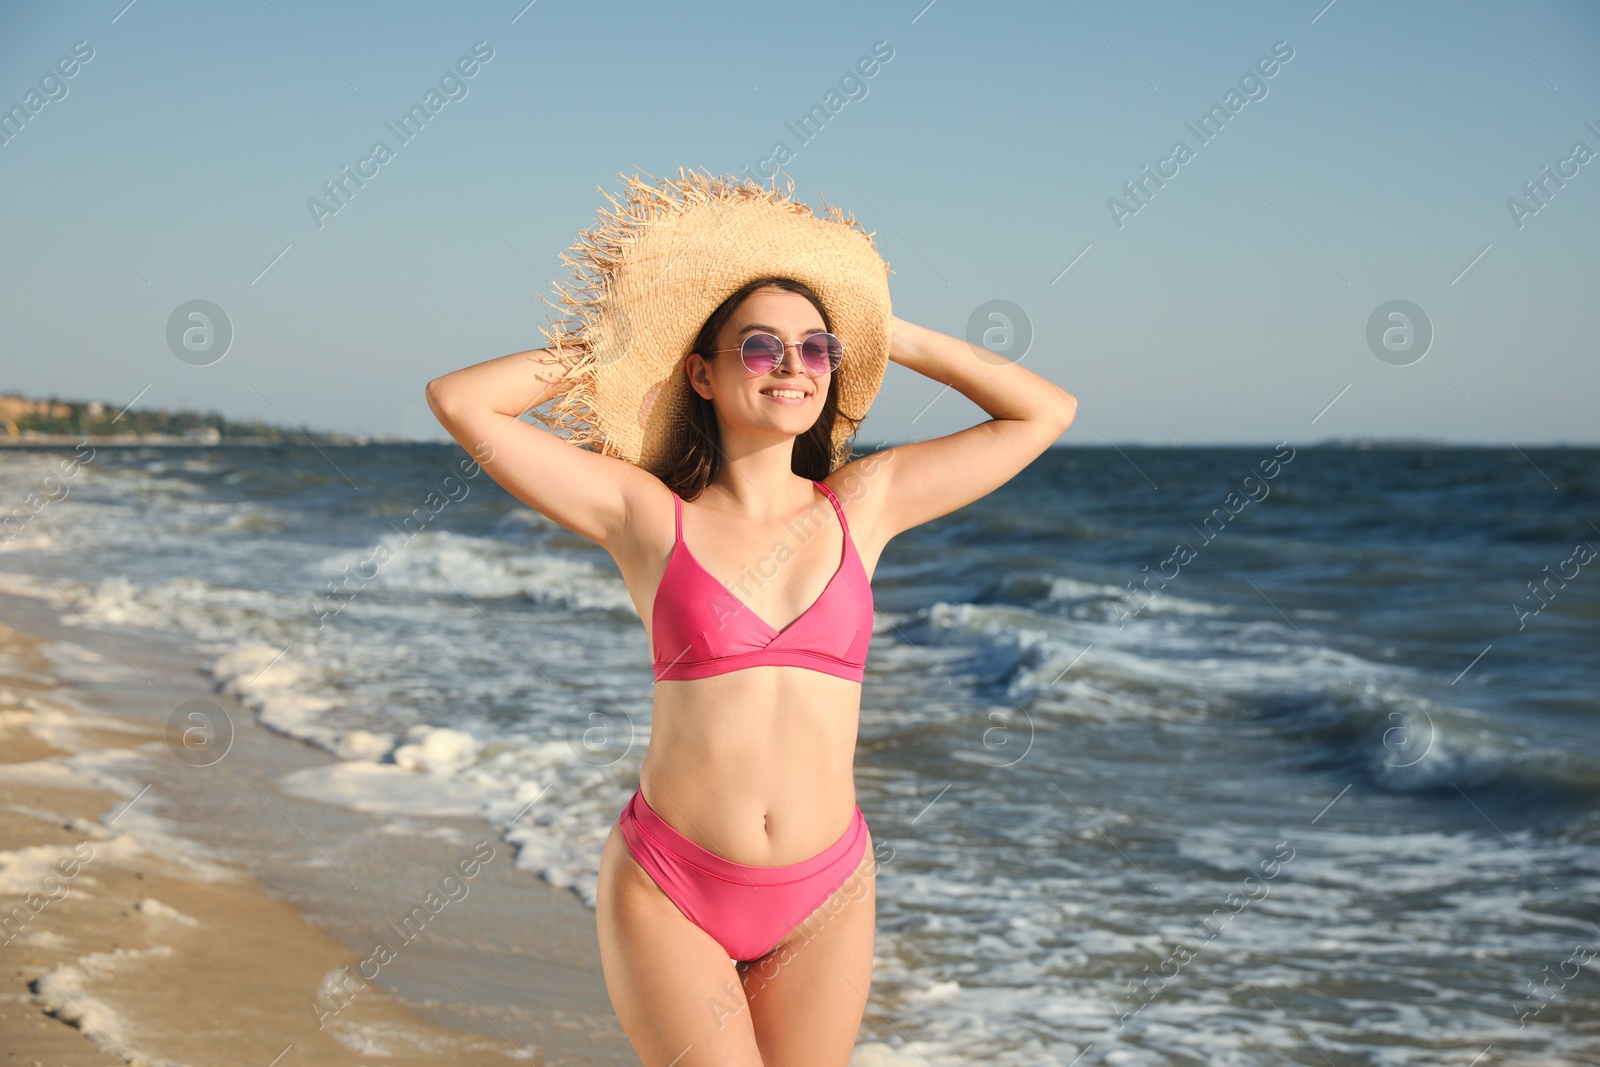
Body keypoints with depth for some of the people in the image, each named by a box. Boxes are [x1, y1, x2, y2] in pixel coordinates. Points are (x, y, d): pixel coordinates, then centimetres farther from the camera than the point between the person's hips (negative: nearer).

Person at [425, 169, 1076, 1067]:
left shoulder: (861, 505, 5)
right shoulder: (646, 514, -1)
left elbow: (1046, 412, 11)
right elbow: (458, 402, -4)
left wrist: (888, 335, 11)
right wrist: (606, 342, 6)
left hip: (824, 899, 3)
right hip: (667, 890, -2)